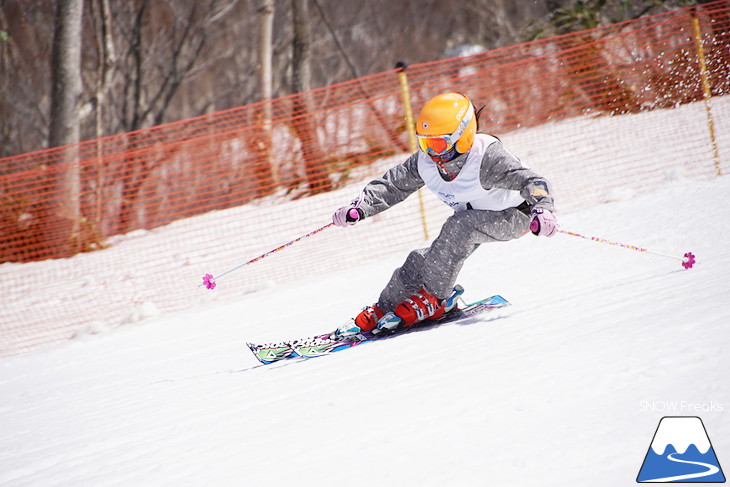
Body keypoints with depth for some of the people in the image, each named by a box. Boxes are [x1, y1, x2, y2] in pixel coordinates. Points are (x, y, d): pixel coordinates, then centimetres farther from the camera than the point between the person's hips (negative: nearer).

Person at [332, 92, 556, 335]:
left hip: (514, 216, -6)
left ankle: (433, 297, -23)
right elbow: (392, 184, -5)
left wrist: (543, 210, -58)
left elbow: (531, 182, -38)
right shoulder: (425, 162, -14)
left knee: (458, 227, -33)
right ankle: (383, 310, 4)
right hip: (474, 218, 7)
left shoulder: (487, 158, -33)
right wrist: (358, 208, -19)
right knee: (421, 260, -10)